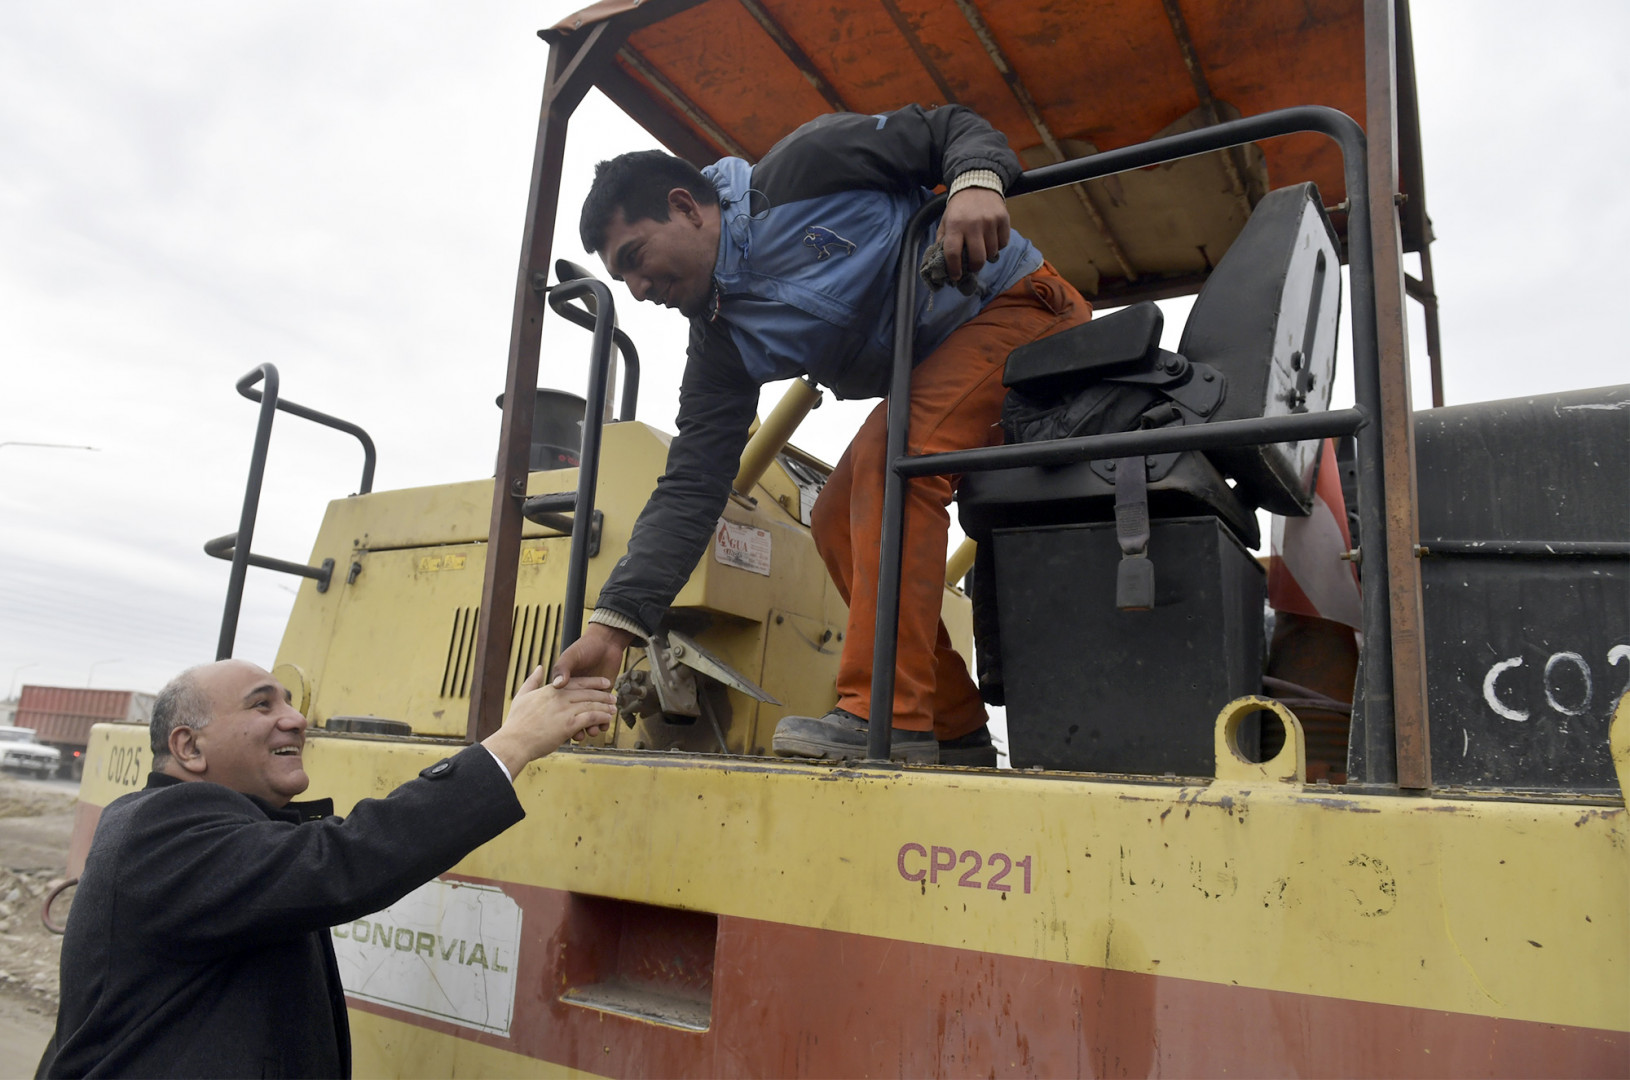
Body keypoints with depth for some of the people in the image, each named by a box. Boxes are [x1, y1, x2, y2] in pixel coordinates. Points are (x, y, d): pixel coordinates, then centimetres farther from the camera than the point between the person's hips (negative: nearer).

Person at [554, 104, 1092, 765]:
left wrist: (976, 183, -32)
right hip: (931, 375, 7)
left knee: (891, 456, -28)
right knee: (837, 518, -4)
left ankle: (886, 714, -27)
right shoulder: (722, 343, -1)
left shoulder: (805, 168, -14)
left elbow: (954, 130, -8)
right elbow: (691, 486, -8)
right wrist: (613, 624, -16)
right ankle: (953, 731, 1)